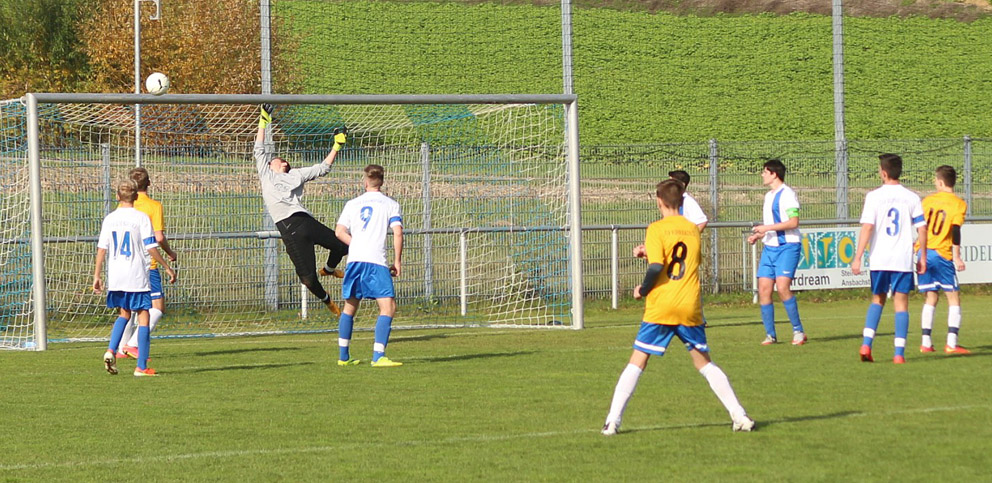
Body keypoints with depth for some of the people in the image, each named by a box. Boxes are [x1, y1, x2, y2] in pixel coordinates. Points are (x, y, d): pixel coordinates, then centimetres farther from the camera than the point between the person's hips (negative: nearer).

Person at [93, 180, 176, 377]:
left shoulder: (110, 219, 5)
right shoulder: (141, 218, -6)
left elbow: (102, 248, 3)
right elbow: (151, 248, -9)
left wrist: (97, 275, 8)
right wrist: (167, 268, 1)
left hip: (115, 277, 4)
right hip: (137, 276, -4)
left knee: (124, 313, 21)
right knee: (143, 316, 2)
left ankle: (111, 350, 0)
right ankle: (141, 367, -3)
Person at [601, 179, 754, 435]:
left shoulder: (657, 229, -6)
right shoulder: (693, 229, 10)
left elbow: (656, 267, -18)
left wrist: (643, 290, 0)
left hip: (660, 308, -4)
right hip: (690, 307, 4)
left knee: (637, 362, 2)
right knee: (703, 362, 16)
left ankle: (612, 421, -5)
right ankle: (740, 416, 10)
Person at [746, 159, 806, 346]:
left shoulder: (787, 194, -9)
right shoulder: (768, 196, 19)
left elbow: (793, 222, -18)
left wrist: (767, 228, -19)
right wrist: (757, 236, 11)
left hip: (787, 247, -9)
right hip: (769, 247, 9)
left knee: (782, 287, -19)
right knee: (763, 289, -1)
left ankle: (798, 331, -8)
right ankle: (770, 334, 6)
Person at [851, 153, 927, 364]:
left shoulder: (874, 196, -4)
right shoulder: (911, 198, 2)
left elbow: (867, 227, -10)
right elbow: (922, 229, 1)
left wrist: (857, 258, -9)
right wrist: (922, 257, 11)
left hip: (879, 259, 0)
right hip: (903, 259, 0)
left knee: (877, 300, 17)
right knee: (901, 303, 4)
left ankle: (866, 344, 2)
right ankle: (899, 353, -3)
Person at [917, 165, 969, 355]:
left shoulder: (928, 200, 9)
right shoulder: (958, 204, -4)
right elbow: (955, 232, -12)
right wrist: (957, 257, -9)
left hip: (924, 253, 4)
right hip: (942, 254, -4)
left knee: (931, 296, 11)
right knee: (953, 297, 2)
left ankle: (926, 342, 6)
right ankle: (951, 343, -9)